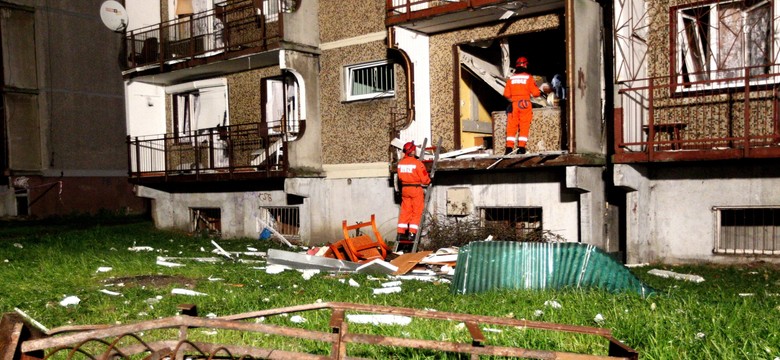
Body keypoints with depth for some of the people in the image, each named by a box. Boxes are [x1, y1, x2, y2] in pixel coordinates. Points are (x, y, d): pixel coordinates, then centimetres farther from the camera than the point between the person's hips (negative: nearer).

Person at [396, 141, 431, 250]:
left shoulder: (400, 163, 2)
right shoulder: (417, 163, -16)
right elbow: (425, 179, -11)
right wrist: (428, 181, 10)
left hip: (405, 188, 6)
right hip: (416, 188, -5)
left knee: (405, 211, 10)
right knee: (416, 212, 3)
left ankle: (401, 233, 9)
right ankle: (412, 233, -3)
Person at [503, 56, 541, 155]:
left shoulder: (511, 78, 3)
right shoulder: (529, 77, -3)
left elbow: (506, 94, 4)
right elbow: (535, 93, -4)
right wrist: (540, 93, 18)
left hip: (513, 105, 2)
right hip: (525, 104, -2)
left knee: (511, 126, 5)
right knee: (524, 126, 2)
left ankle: (509, 147, 1)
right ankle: (521, 147, -2)